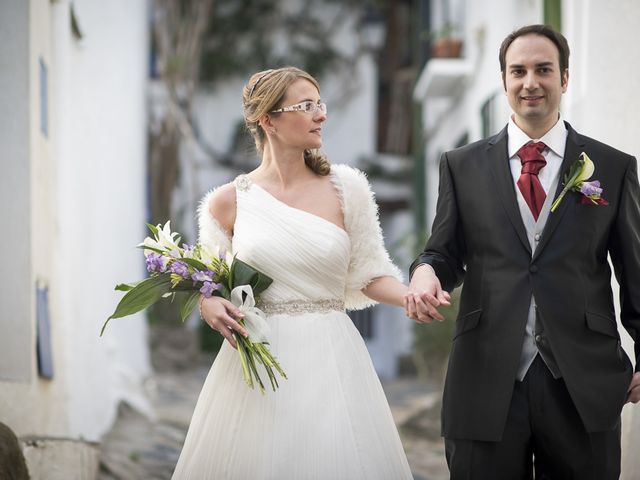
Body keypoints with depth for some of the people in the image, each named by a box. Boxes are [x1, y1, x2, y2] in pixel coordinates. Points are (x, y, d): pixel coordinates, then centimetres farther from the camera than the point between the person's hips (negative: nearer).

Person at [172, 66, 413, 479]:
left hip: (330, 364, 0)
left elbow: (368, 274, 5)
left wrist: (415, 297, -13)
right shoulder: (229, 202, 3)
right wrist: (209, 305, -9)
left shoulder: (345, 188, 3)